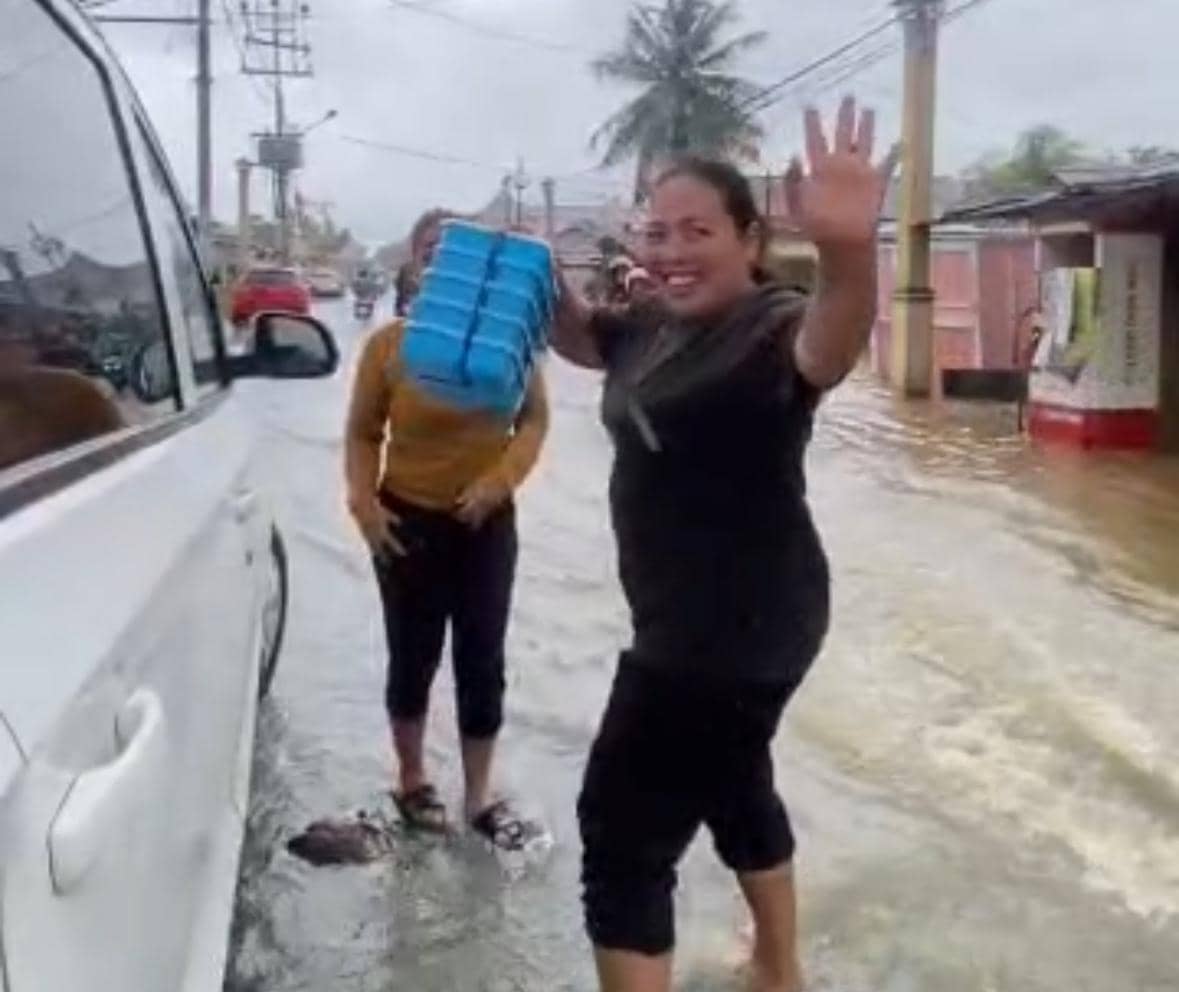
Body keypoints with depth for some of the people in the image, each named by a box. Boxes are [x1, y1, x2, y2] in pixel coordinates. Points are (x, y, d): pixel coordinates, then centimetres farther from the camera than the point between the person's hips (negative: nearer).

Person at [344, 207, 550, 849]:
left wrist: (500, 478, -15)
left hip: (487, 524, 1)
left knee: (481, 664, 8)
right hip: (407, 522, -1)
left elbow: (535, 418, -1)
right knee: (413, 659, 12)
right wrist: (363, 500, -13)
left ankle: (479, 796, 23)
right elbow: (362, 435, 0)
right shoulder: (389, 344, -9)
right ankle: (411, 780, 33)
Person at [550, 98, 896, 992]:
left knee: (624, 831, -7)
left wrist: (849, 250, -65)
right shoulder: (654, 330, 5)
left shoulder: (771, 330, -20)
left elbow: (831, 346, -44)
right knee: (733, 786, 28)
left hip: (741, 624, -10)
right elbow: (574, 333, 23)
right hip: (693, 618, 10)